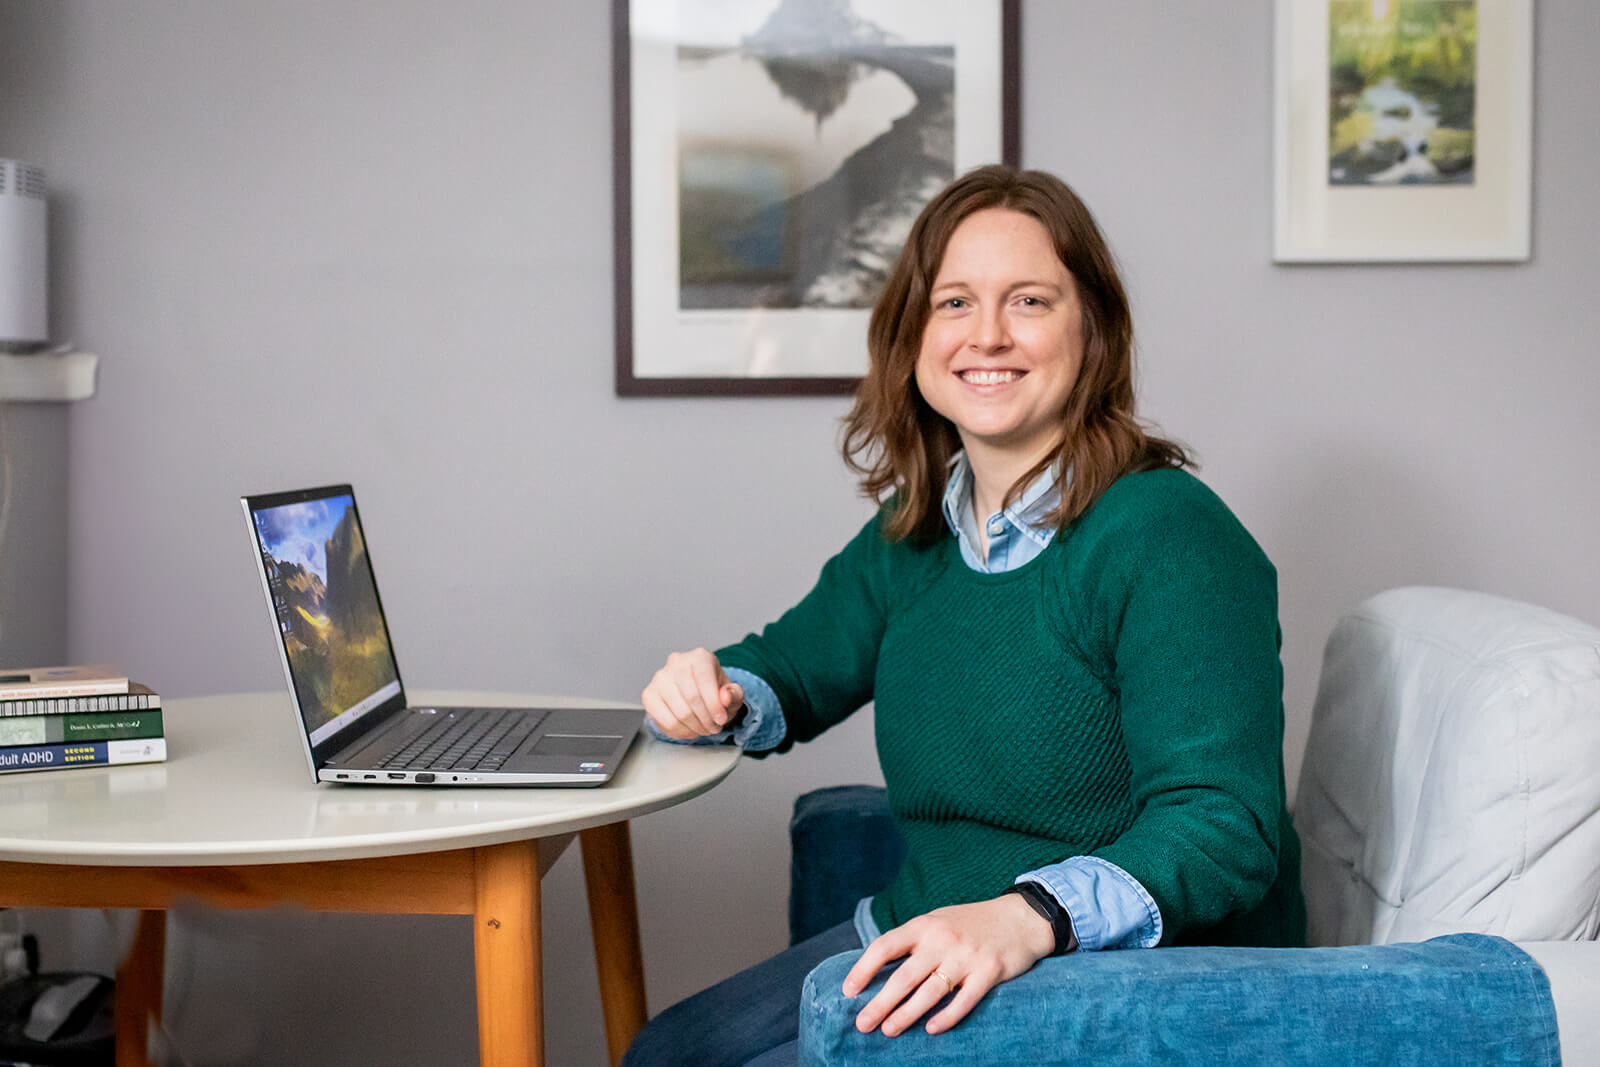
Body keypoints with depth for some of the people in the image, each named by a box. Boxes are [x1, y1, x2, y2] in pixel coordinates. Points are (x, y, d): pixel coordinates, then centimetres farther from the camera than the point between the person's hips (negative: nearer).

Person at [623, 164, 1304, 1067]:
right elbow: (792, 669, 21)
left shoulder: (1169, 535, -18)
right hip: (929, 956, 8)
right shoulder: (914, 535, 7)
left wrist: (1028, 917, -41)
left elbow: (1224, 827, -25)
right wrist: (715, 693, -3)